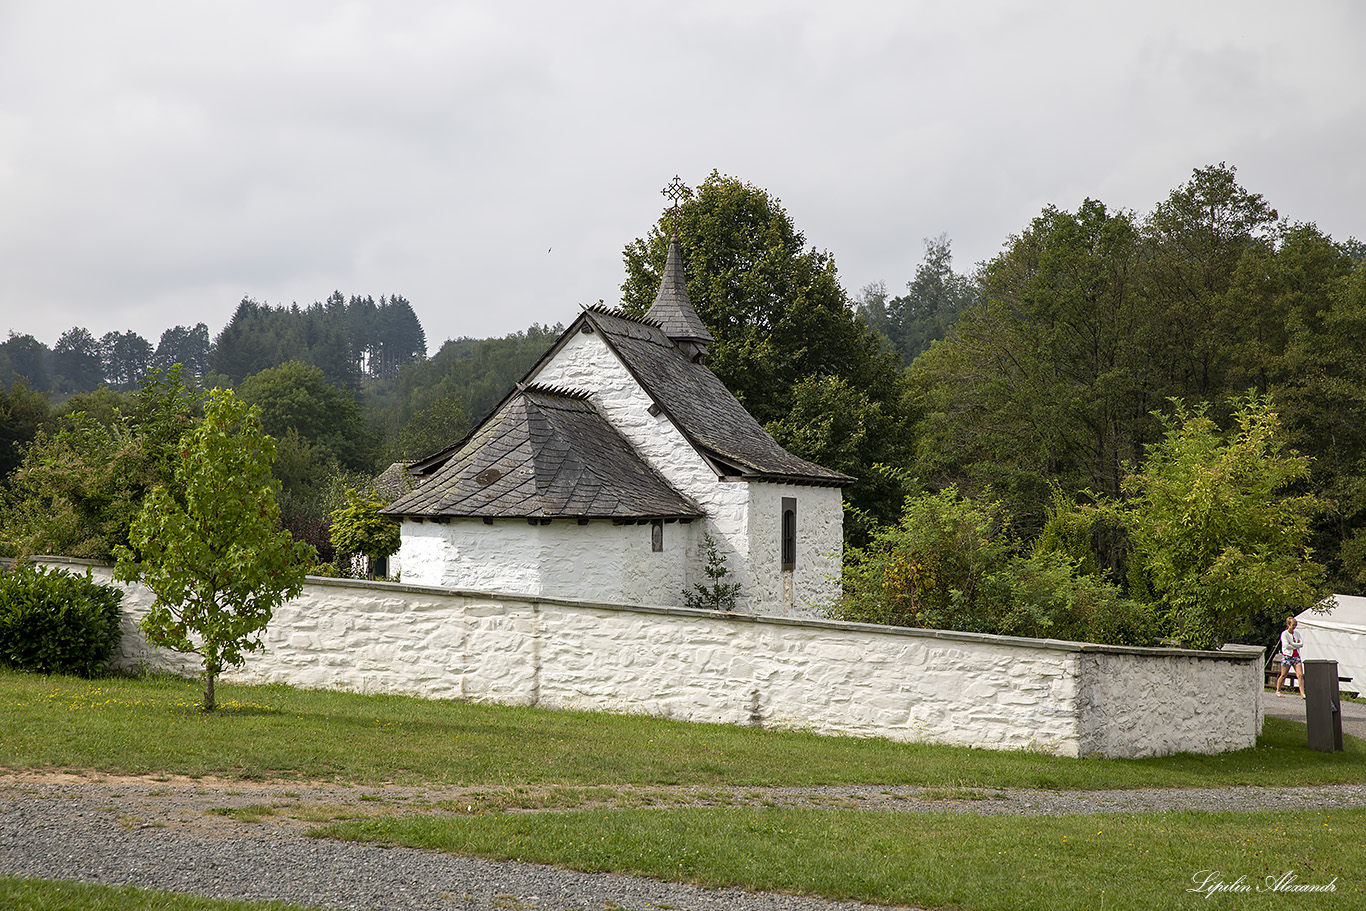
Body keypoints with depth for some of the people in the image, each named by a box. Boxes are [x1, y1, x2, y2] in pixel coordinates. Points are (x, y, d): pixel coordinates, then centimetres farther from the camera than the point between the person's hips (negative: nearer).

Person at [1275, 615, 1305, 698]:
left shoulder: (1296, 634, 12)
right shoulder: (1284, 634, -4)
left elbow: (1301, 644, 1)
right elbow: (1286, 645, -16)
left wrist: (1292, 644, -12)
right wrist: (1296, 646, -7)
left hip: (1296, 656, 4)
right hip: (1287, 656, -4)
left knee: (1300, 675, -8)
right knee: (1283, 675, 4)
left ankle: (1302, 693, -11)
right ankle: (1278, 690, 21)